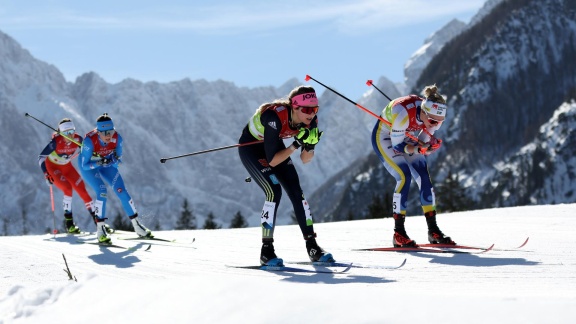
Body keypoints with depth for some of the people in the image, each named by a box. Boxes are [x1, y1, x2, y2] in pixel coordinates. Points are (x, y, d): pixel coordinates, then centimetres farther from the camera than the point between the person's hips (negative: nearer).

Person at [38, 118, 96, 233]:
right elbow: (41, 157, -25)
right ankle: (68, 223, -15)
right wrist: (46, 174, -33)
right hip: (52, 167, -4)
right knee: (68, 189, -24)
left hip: (67, 166, 4)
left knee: (81, 189, -3)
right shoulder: (56, 142, -32)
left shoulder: (77, 139, -21)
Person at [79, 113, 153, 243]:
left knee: (121, 191, -6)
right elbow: (84, 165, -27)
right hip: (88, 166, -4)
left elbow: (118, 162, -10)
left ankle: (137, 226, 6)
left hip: (106, 164, 4)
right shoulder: (90, 140, -35)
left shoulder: (117, 138, -25)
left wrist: (114, 160, -33)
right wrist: (100, 162, -41)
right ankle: (100, 230, -15)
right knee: (102, 191, -24)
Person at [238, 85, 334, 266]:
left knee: (296, 191, -5)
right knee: (274, 191, -22)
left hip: (274, 145, 6)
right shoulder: (275, 117, -38)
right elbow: (272, 160, -33)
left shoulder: (310, 120, -20)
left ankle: (313, 248, 2)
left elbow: (305, 160, -12)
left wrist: (310, 145, -31)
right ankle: (266, 251, -15)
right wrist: (296, 145, -40)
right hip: (251, 147, -6)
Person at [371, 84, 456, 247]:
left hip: (407, 137, 6)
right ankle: (398, 234, -15)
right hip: (385, 137, -6)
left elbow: (423, 142, -7)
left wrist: (430, 146, -29)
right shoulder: (404, 113, -40)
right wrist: (419, 149, -41)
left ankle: (433, 231, 1)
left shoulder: (435, 117, -21)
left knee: (424, 177, -8)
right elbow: (397, 145, -28)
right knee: (404, 177, -21)